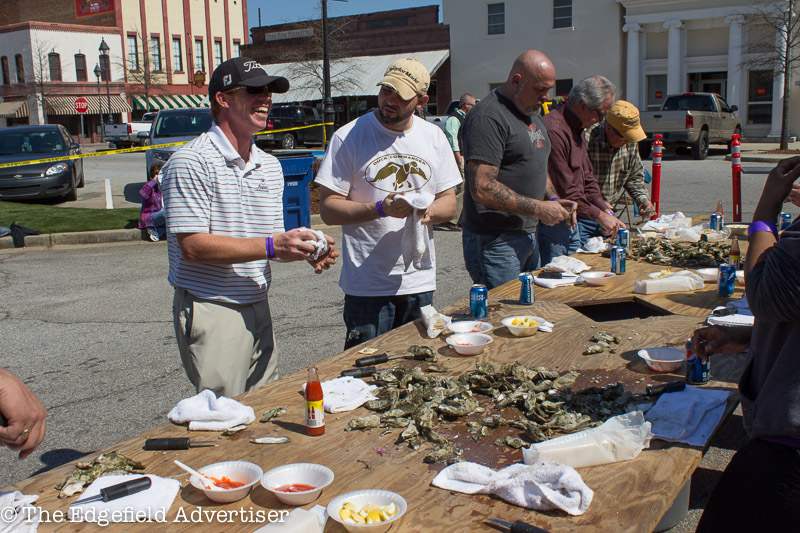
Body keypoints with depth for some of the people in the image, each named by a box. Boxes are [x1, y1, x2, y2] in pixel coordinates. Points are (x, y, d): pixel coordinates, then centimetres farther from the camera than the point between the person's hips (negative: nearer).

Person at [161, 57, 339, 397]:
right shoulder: (192, 162, -12)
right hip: (210, 310, -7)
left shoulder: (270, 166, 12)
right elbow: (193, 246, -19)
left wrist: (307, 250, -8)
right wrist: (271, 246, -24)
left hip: (258, 307, 7)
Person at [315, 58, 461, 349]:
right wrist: (380, 209, -22)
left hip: (419, 281, 4)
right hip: (367, 284, -4)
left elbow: (449, 202, 11)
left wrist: (429, 211, -12)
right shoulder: (348, 137, -6)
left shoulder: (434, 137, 8)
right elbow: (328, 208, -8)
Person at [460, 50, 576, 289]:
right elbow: (482, 189, -23)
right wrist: (538, 208, -19)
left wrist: (554, 201, 9)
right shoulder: (488, 117, -15)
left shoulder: (532, 114, 17)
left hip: (527, 237, 9)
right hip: (494, 241, -9)